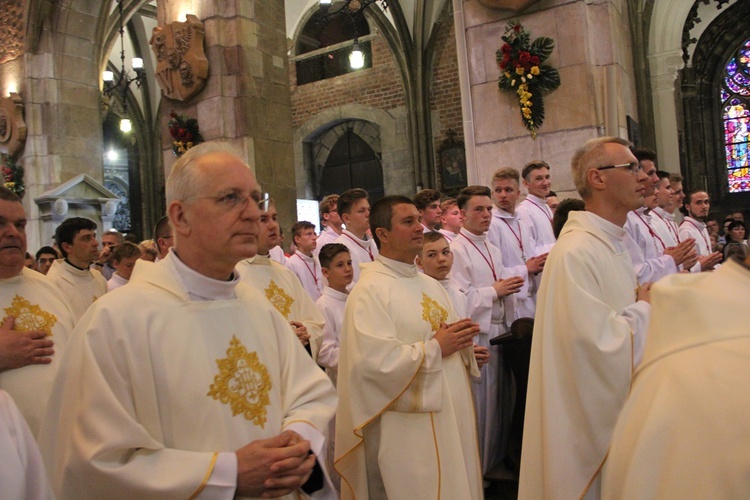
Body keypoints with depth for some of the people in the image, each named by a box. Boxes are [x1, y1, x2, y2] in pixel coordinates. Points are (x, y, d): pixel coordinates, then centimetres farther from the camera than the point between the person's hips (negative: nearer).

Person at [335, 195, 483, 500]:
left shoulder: (430, 285, 12)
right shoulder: (370, 290, -14)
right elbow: (375, 361, -24)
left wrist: (462, 340, -4)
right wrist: (434, 348, -17)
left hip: (451, 416, 8)